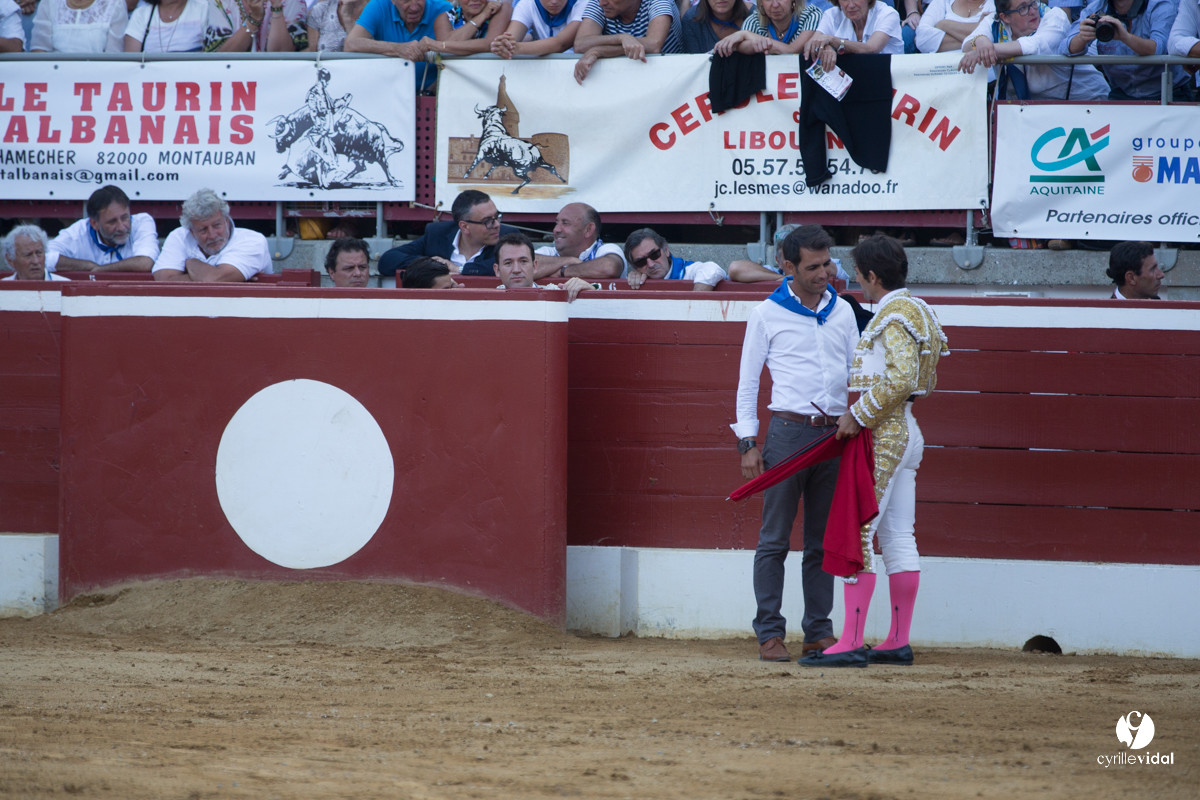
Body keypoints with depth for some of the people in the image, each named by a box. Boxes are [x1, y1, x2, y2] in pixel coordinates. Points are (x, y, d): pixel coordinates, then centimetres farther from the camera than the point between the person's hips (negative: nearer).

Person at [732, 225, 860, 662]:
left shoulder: (842, 312, 11)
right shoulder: (768, 314, 1)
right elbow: (748, 380, 2)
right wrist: (748, 443, -4)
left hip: (833, 433, 4)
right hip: (788, 430, -4)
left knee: (823, 542, 7)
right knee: (775, 540, -3)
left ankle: (819, 632, 12)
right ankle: (770, 634, -1)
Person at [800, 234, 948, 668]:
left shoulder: (893, 316, -14)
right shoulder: (915, 311, 15)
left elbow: (901, 379, -25)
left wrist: (859, 414, -17)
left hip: (881, 435, -10)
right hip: (905, 433, 10)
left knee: (858, 533, -10)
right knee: (898, 536, 10)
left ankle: (851, 642, -13)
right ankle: (898, 641, 11)